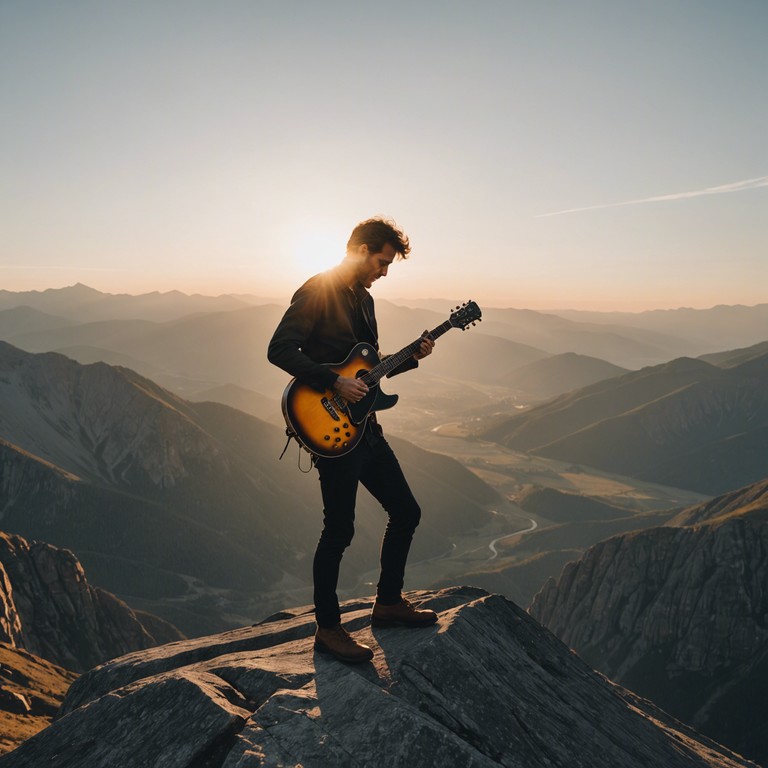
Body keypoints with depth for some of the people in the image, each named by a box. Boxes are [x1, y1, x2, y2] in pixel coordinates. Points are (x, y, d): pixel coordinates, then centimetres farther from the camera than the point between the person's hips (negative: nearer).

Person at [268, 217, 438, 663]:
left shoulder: (364, 299, 17)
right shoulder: (318, 291, -11)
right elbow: (280, 350, -20)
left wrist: (411, 357, 8)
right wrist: (335, 383, -22)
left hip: (364, 425, 9)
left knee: (406, 512, 13)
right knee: (340, 530, -3)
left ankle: (389, 602, 30)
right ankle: (328, 629, 15)